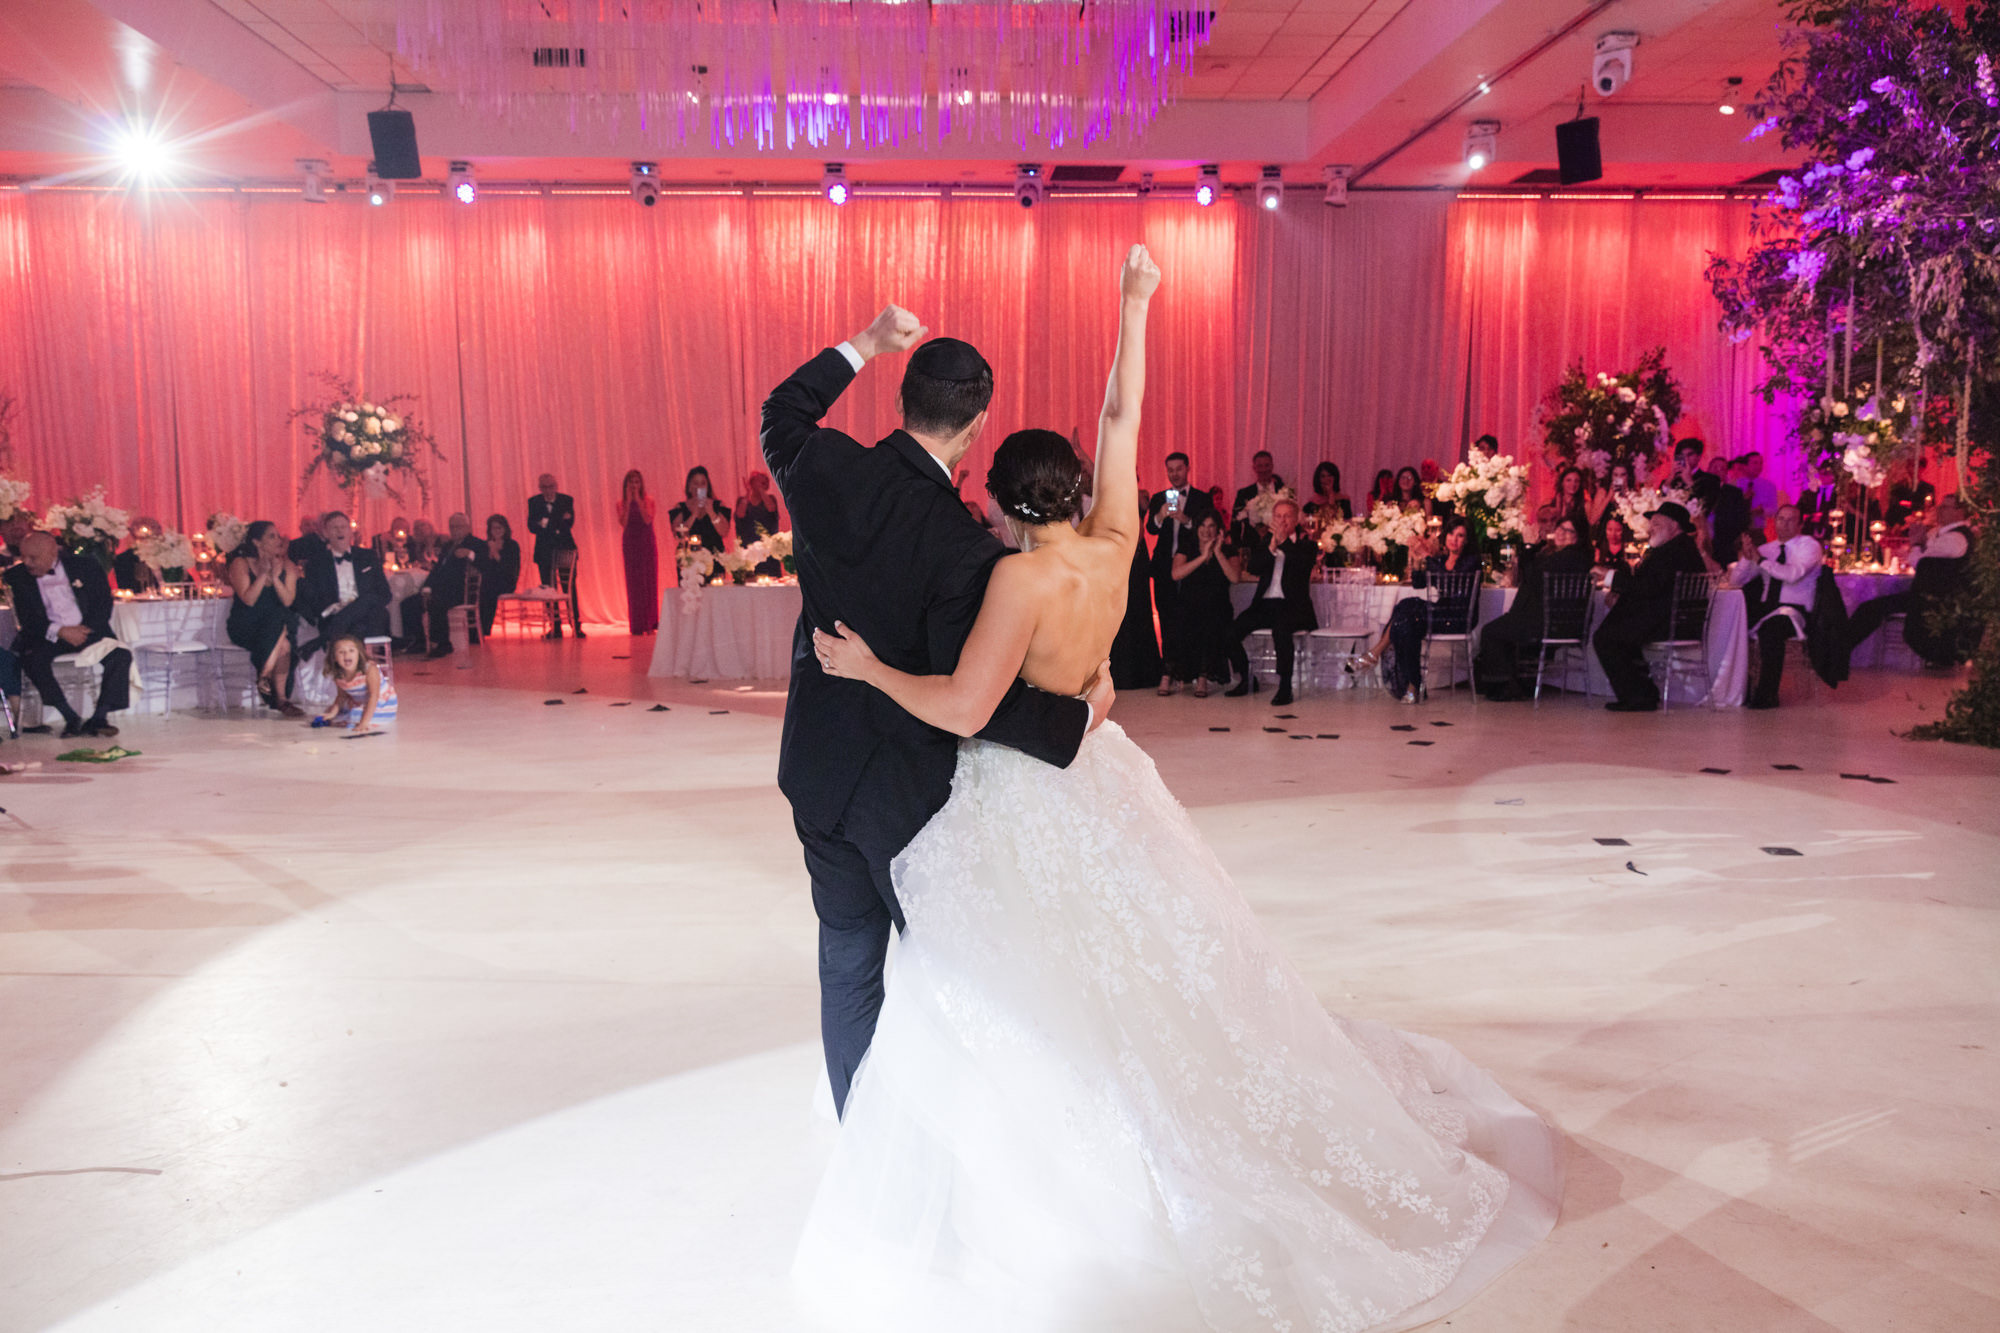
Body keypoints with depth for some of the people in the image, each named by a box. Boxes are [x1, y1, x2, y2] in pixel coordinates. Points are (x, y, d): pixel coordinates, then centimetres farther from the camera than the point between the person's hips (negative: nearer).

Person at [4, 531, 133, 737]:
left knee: (121, 655, -25)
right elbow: (25, 619, -4)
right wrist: (60, 632, -19)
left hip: (88, 630, 0)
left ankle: (99, 718, -22)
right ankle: (71, 718, -23)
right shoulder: (17, 576, 1)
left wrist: (85, 628, -16)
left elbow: (104, 605, 1)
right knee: (32, 660, -32)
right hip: (47, 636, 0)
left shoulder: (85, 566, 0)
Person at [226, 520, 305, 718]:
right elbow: (248, 600, -14)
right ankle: (281, 699, -23)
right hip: (245, 627, -3)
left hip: (279, 624, 4)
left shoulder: (287, 567, 9)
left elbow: (288, 601, -4)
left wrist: (275, 577, -15)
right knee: (282, 645, -32)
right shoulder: (241, 564, -2)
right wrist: (263, 574, -16)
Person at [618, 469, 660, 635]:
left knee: (649, 581, -2)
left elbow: (648, 520, -12)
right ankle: (637, 625, 2)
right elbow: (623, 523, -10)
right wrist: (628, 501, -11)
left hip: (647, 543, 0)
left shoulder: (648, 500, 3)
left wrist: (638, 501, -13)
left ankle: (650, 623, 3)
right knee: (633, 583, -1)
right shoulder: (622, 503, 5)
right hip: (631, 544, 1)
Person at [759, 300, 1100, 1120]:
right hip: (908, 789, -5)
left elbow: (781, 415, 15)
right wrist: (1079, 715, -14)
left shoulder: (823, 467, -10)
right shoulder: (964, 549, -26)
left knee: (848, 964, 18)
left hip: (820, 773, 5)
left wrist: (864, 345, 14)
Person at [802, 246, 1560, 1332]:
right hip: (1096, 777, 7)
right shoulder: (1116, 545, -6)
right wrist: (1132, 313, 10)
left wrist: (868, 669, -16)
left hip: (1022, 800, -7)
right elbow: (1121, 417, 4)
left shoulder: (1022, 576, -23)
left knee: (1024, 995, 5)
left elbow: (963, 708, -28)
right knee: (1145, 963, 20)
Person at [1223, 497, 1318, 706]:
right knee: (1232, 632, -16)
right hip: (1265, 604, 4)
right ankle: (1246, 680, 5)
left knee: (1280, 630, -36)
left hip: (1292, 606, -4)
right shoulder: (1264, 544, 17)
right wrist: (1271, 548, -14)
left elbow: (1306, 562, -14)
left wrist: (1284, 542, -21)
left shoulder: (1306, 544, 8)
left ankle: (1285, 687, -26)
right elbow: (1252, 569, 0)